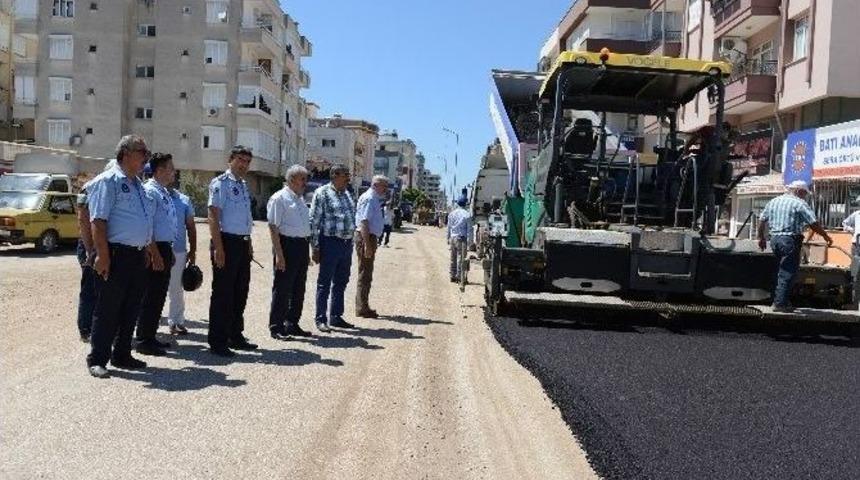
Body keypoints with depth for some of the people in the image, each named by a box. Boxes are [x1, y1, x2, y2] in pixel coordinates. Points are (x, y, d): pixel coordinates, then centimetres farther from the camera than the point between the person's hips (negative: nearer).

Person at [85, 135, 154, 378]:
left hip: (139, 256, 8)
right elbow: (98, 221, -15)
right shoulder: (108, 181, -7)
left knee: (131, 309, 14)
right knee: (108, 310, -1)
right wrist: (103, 255, -21)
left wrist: (148, 250, 19)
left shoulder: (138, 184, 18)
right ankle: (97, 360, 9)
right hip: (116, 255, -8)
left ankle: (122, 355, 26)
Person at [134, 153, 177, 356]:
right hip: (155, 249, -10)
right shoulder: (150, 191, -14)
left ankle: (150, 337, 24)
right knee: (151, 297, -3)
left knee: (159, 296, 15)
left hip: (165, 248, 10)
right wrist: (155, 254, -21)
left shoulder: (164, 192, 16)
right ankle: (144, 341, 5)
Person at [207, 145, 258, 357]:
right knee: (223, 293, -3)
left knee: (240, 292, 14)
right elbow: (213, 216, -15)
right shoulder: (220, 183, -8)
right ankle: (217, 342, 5)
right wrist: (219, 248, -21)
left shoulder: (243, 185, 17)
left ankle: (235, 336, 26)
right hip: (227, 242, -8)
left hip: (243, 243, 8)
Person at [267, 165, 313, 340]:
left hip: (302, 245, 8)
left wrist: (307, 251, 20)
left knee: (299, 288, 13)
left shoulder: (300, 199, 17)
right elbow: (273, 227, -14)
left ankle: (292, 324, 25)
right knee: (282, 288, -1)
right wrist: (279, 254, -19)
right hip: (287, 244, -8)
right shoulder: (279, 198, -8)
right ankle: (276, 327, 8)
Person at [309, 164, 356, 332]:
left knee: (341, 283, 14)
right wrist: (315, 247, -13)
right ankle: (321, 319, 8)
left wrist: (351, 242, 15)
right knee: (324, 283, 0)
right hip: (330, 242, -7)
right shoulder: (322, 193, -8)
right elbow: (314, 221, -10)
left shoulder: (347, 194, 14)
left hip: (347, 243, 7)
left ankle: (336, 317, 24)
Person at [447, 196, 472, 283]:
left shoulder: (451, 214, 6)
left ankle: (452, 276, 18)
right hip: (461, 238, -5)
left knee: (453, 258, 12)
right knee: (460, 257, -2)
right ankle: (458, 276, -2)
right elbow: (469, 229, -7)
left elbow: (448, 227, 11)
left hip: (452, 238, 5)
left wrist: (448, 238, 19)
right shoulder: (467, 215, -8)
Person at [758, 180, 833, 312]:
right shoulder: (799, 203, -6)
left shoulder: (773, 202, 13)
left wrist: (761, 238, 25)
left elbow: (762, 221, 16)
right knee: (788, 273, -2)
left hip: (774, 239, 7)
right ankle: (780, 304, -2)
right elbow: (813, 224, -10)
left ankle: (779, 300, 20)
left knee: (783, 271, 19)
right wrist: (826, 237, 1)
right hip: (790, 240, -7)